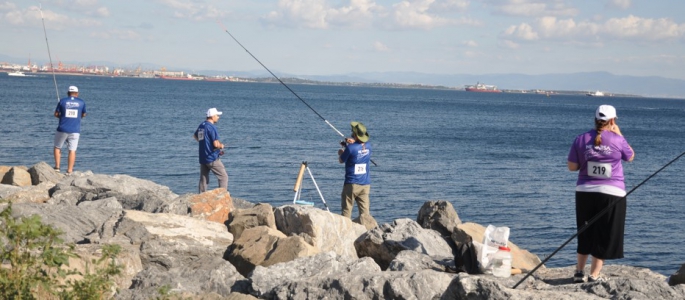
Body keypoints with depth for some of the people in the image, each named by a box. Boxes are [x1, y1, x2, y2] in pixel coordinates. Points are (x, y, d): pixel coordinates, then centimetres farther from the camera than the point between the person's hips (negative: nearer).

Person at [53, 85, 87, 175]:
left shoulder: (62, 101, 0)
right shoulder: (81, 102, 4)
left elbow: (56, 114, 5)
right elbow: (83, 115, 17)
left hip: (62, 129, 0)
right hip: (75, 130, 1)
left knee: (57, 147, 18)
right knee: (72, 150, 1)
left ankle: (57, 167, 12)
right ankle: (69, 171, -3)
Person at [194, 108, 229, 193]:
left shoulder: (201, 126, 11)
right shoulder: (211, 127, -15)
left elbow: (195, 136, 31)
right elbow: (216, 144, -21)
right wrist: (221, 145, 0)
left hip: (202, 158, 8)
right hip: (212, 158, -8)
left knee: (203, 180, 10)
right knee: (224, 177, -2)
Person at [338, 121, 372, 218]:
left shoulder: (350, 148, -17)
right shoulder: (368, 146, 1)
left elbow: (341, 160, -1)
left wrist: (340, 153, 20)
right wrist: (353, 142, 7)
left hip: (352, 184, -5)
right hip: (366, 184, 5)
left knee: (346, 210, 3)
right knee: (364, 211, 4)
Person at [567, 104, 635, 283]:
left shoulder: (581, 139, 1)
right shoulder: (617, 140, -6)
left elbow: (572, 167, 3)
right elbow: (630, 157, 13)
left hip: (585, 192, 3)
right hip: (612, 193, -3)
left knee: (585, 234, 17)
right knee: (605, 236, 5)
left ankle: (580, 272, 20)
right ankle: (594, 275, 3)